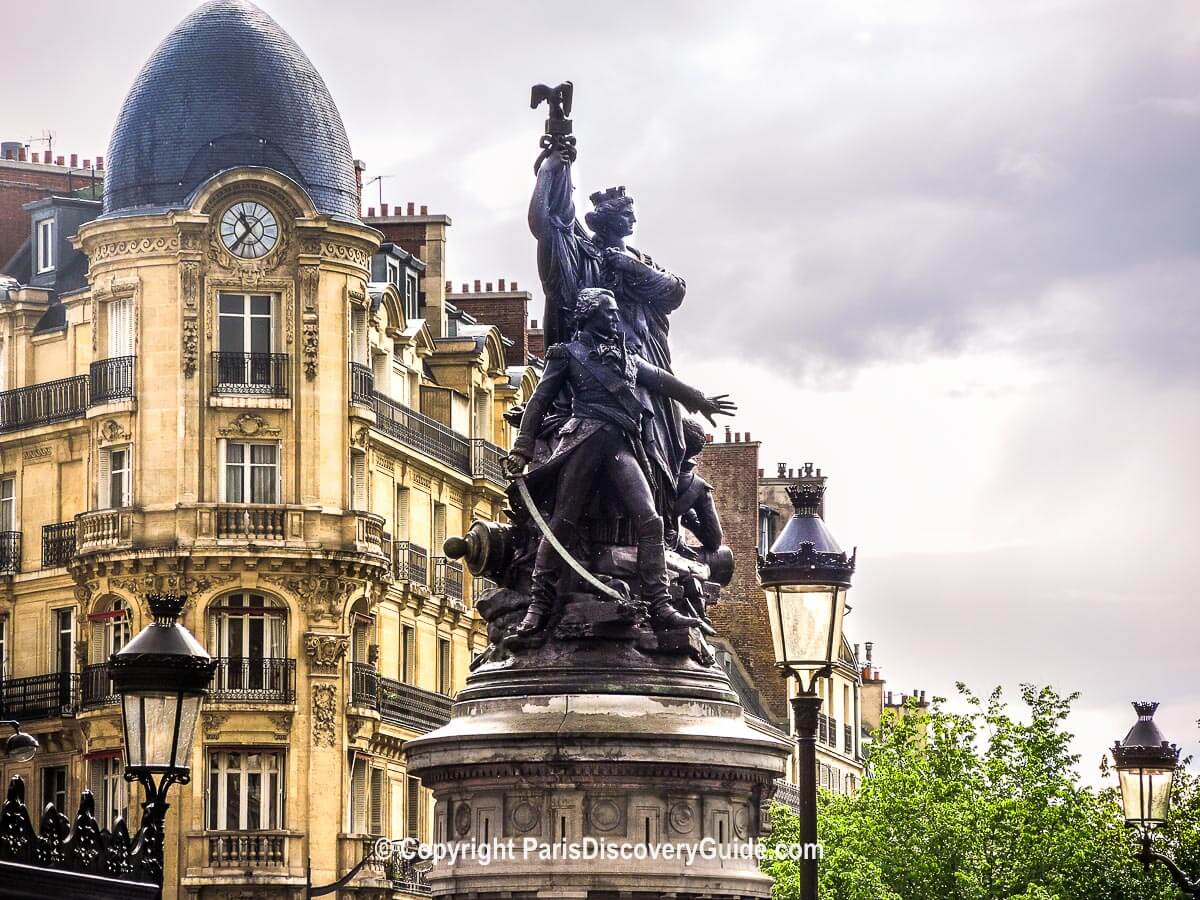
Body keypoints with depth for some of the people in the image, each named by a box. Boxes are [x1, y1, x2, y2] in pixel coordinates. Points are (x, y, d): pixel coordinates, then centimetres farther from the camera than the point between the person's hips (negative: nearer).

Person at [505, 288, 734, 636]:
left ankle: (659, 605, -15)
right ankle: (538, 605, -16)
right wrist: (521, 450, 0)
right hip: (585, 437, -5)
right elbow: (539, 402, 11)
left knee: (649, 521, -12)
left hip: (621, 447, 5)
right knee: (564, 520, -15)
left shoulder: (628, 358, 31)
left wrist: (701, 402, 54)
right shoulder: (567, 353, 16)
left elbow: (662, 381, 44)